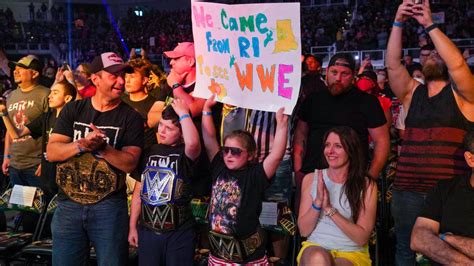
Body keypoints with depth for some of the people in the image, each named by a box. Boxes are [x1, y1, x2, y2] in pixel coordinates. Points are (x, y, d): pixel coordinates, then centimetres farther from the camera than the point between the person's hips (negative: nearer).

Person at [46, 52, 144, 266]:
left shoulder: (130, 117, -3)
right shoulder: (72, 110, 5)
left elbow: (130, 163, -11)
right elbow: (51, 152, -4)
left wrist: (102, 148, -26)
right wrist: (82, 144, -20)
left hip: (109, 207, -2)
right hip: (68, 204, 2)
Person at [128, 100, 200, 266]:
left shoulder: (186, 154, -8)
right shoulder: (149, 152, 6)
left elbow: (193, 142, -34)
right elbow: (138, 191, 10)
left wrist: (184, 113, -21)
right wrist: (132, 226, 9)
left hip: (179, 233, -4)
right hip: (147, 230, 4)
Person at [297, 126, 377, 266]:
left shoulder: (367, 186, -3)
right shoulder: (311, 179, 3)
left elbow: (362, 238, -8)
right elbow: (304, 231, 0)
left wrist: (330, 209, -18)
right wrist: (318, 202, -17)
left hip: (351, 252, -1)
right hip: (316, 247, 1)